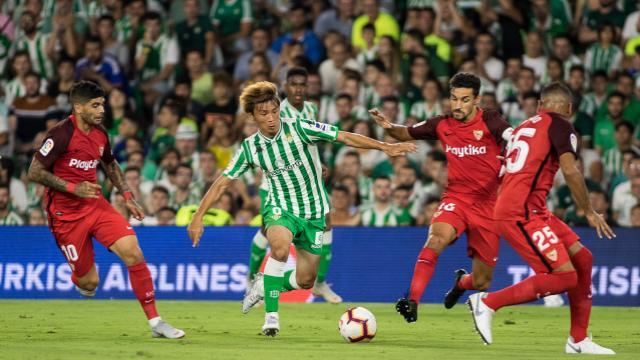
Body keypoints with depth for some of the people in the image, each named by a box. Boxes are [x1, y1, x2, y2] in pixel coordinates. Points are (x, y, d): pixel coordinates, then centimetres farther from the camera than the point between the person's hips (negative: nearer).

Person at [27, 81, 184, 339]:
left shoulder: (100, 134, 5)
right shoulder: (61, 134, -16)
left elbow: (111, 165, 25)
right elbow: (34, 172, -16)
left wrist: (127, 196, 16)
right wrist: (72, 187, -21)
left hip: (97, 206, 5)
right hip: (67, 215, -5)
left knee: (133, 253, -16)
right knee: (89, 282, -4)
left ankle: (155, 322, -10)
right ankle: (77, 278, 38)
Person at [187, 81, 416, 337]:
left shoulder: (299, 128, -12)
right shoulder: (249, 148, -6)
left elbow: (344, 137, -13)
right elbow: (222, 183, 0)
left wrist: (385, 147, -21)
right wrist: (198, 217, -6)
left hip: (313, 213, 1)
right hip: (280, 209, -1)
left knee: (305, 281, 4)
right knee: (280, 247, -35)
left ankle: (264, 284, 35)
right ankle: (271, 315, -24)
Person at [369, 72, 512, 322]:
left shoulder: (489, 122, -10)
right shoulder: (442, 124, 0)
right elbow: (407, 134, 14)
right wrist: (388, 127, -6)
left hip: (488, 205, -1)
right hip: (456, 198, 1)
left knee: (481, 283, 7)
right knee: (437, 237, -35)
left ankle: (461, 282, 45)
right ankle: (412, 302, -38)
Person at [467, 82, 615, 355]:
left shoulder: (524, 127, 22)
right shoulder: (560, 125, -2)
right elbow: (570, 171, -14)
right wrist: (589, 212, -4)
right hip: (522, 212, -9)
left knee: (582, 259, 11)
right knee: (564, 278, -12)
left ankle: (578, 340, 12)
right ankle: (488, 302, -8)